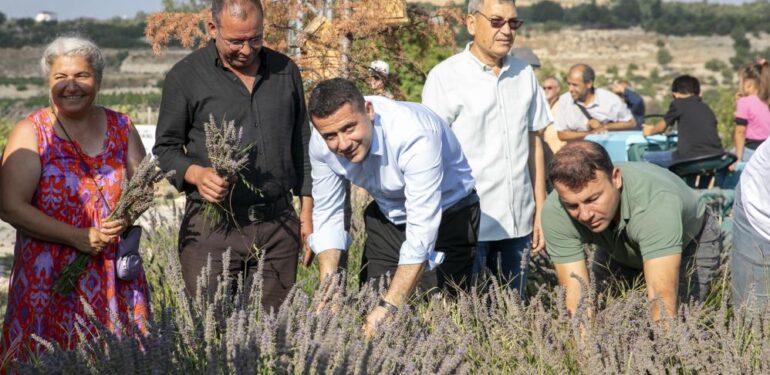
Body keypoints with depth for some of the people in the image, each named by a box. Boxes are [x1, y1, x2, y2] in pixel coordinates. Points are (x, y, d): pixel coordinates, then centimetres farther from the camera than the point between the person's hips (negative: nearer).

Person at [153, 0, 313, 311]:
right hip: (212, 228, -3)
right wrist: (197, 174, -16)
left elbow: (301, 144, 17)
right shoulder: (185, 76, 0)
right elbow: (165, 148, 4)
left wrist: (307, 210, 13)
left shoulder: (285, 71, 10)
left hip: (279, 225, 3)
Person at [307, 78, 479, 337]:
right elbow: (327, 216, -9)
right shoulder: (322, 143, -19)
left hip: (447, 213, -5)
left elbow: (422, 231, -39)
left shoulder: (415, 134, -37)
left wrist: (389, 307, -45)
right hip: (387, 215, 5)